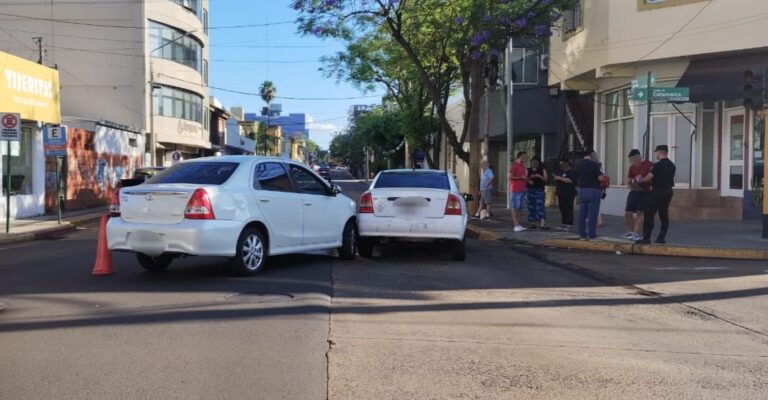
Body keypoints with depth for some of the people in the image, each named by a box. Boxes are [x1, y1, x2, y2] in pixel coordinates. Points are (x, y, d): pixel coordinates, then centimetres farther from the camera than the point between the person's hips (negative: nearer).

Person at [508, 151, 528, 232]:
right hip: (515, 190, -8)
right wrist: (521, 177, -16)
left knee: (520, 208, 8)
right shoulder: (514, 165, -8)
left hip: (522, 190, 8)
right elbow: (510, 177, -15)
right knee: (515, 208, -5)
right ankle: (516, 225, -6)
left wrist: (527, 180, 9)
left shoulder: (523, 166, 18)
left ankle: (519, 224, 12)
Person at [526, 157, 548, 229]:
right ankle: (533, 223, 10)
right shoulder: (528, 170, 13)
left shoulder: (542, 170, 7)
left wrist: (539, 176, -15)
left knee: (540, 206, -14)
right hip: (530, 190, 3)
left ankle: (542, 224, -22)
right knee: (531, 207, 3)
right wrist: (529, 181, -9)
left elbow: (546, 180, 2)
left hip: (540, 190, -3)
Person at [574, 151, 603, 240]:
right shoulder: (593, 164, -11)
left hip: (582, 190, 6)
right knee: (592, 214, -3)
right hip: (593, 191, -6)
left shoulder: (579, 165, 10)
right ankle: (592, 235, -2)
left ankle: (582, 234, 11)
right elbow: (600, 178, -15)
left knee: (582, 213, 8)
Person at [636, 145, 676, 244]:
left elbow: (648, 178, -16)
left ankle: (646, 238, -9)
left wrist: (639, 180, 3)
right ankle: (662, 237, 12)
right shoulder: (672, 165, 12)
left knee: (649, 214, -6)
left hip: (658, 192, -8)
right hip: (668, 191, 9)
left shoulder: (658, 165, -14)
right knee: (664, 215, 11)